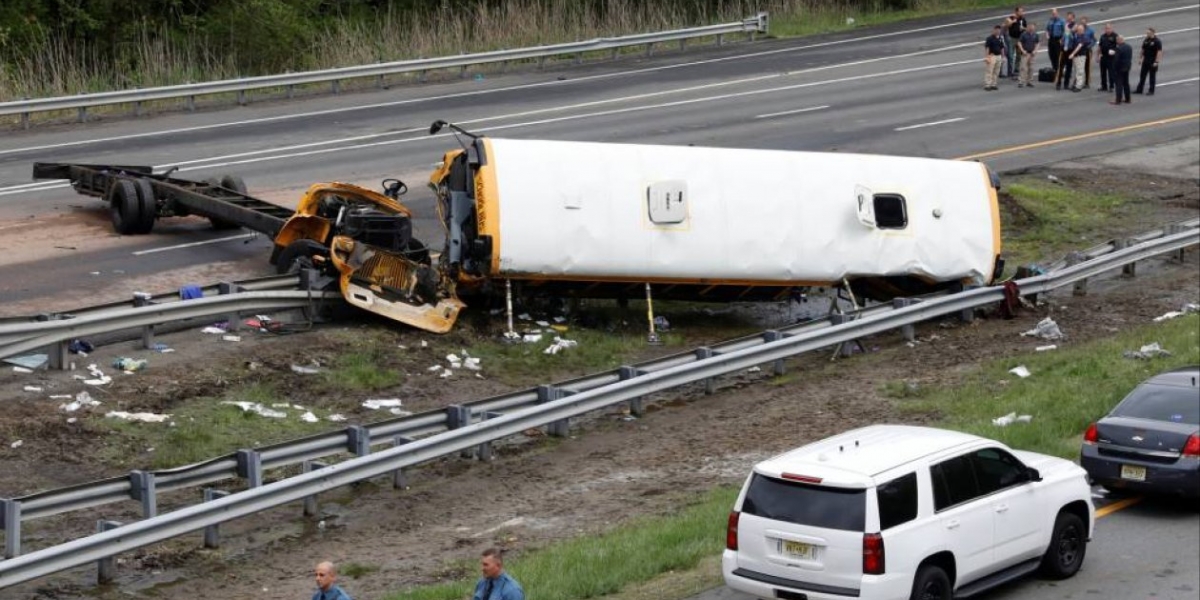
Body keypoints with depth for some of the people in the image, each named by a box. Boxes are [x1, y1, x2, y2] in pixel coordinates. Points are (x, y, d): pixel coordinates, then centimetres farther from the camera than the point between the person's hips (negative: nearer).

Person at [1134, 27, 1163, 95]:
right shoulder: (1146, 40, 5)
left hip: (1153, 62, -6)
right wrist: (1141, 58, 11)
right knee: (1142, 76, 9)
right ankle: (1139, 89, 14)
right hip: (1145, 61, 6)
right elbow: (1143, 50, 14)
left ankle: (1151, 91, 11)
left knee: (1152, 76, 4)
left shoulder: (1157, 41, -13)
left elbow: (1159, 52, -16)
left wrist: (1156, 62, -20)